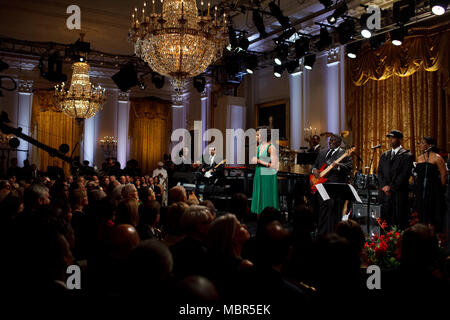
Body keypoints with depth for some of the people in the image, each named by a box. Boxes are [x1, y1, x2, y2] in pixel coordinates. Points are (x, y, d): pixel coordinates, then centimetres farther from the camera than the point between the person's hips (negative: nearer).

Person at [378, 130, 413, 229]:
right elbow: (380, 172, 12)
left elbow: (405, 174, -8)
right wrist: (384, 187, -3)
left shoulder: (407, 155, 0)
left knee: (400, 221, -2)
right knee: (385, 220, 2)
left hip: (399, 193, -4)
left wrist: (391, 187, -11)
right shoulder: (384, 156, 18)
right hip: (385, 192, 5)